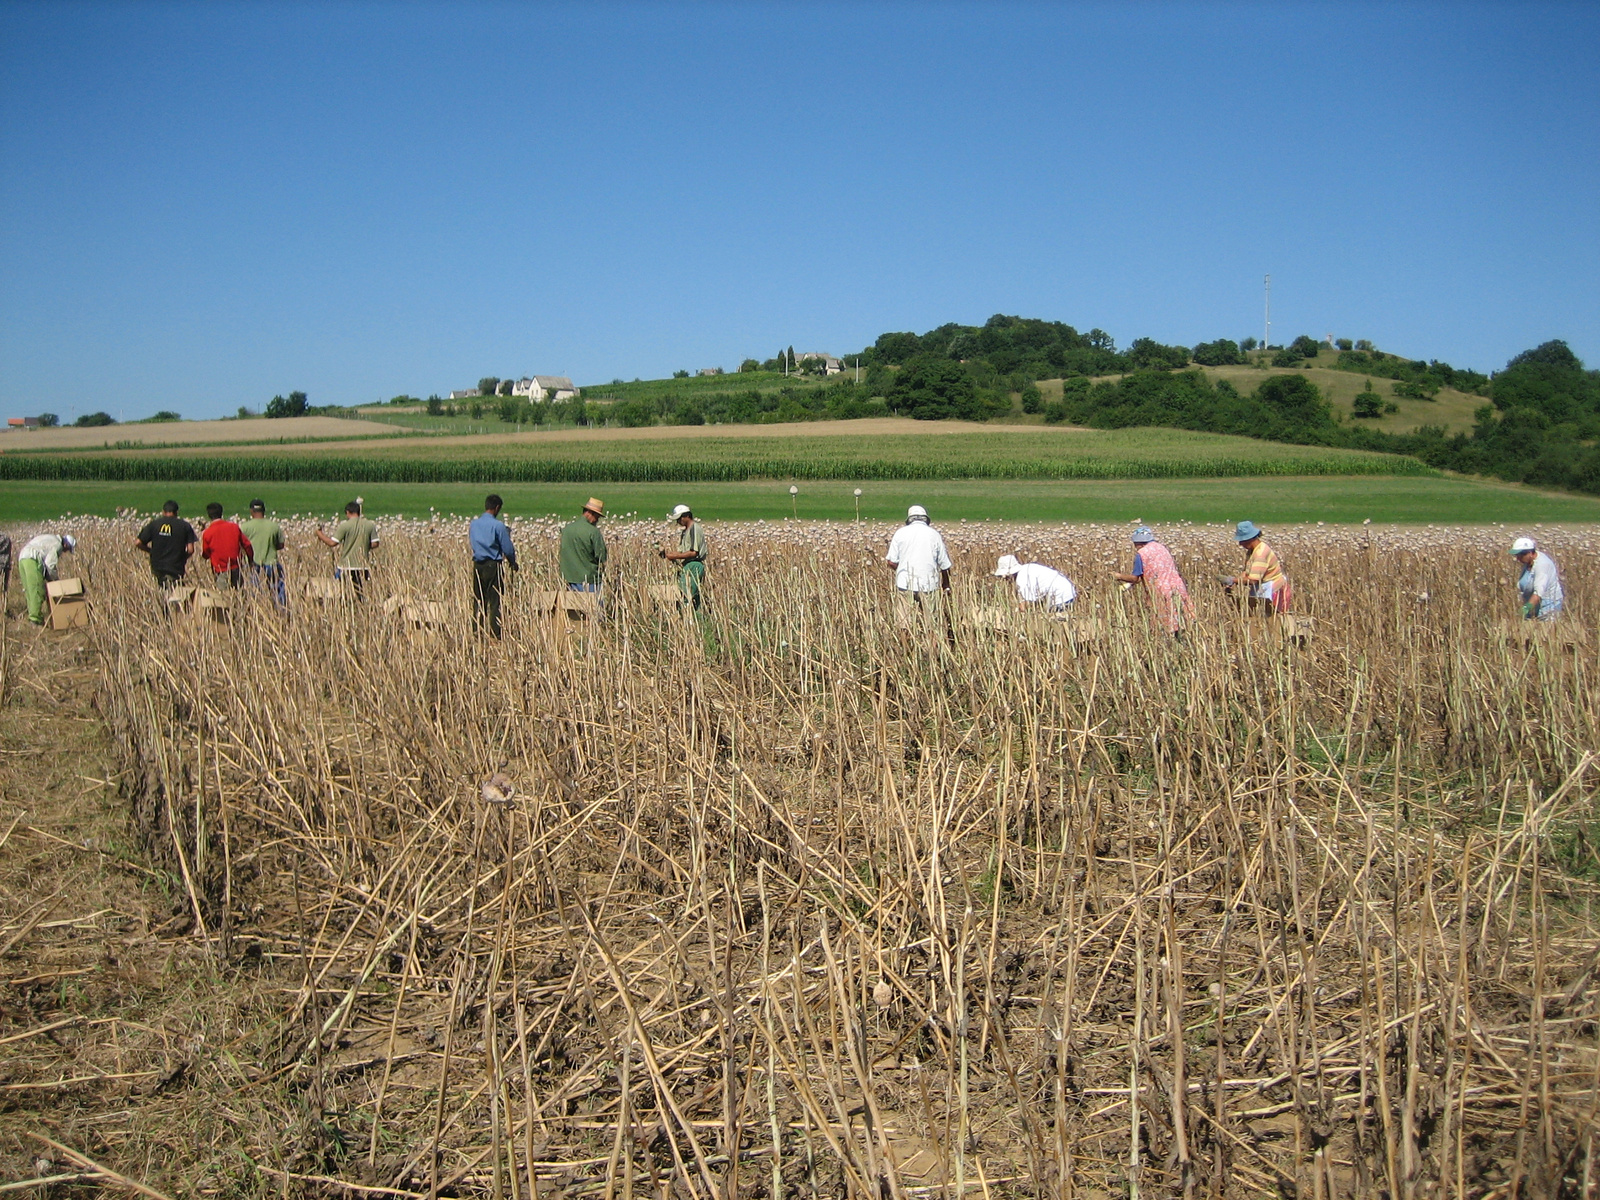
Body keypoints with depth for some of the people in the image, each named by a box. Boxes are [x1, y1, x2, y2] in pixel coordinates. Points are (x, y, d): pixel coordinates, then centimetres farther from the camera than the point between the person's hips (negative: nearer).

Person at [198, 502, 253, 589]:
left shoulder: (207, 533, -6)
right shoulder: (234, 526, 0)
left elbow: (205, 555, 5)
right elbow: (246, 545, 5)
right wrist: (251, 560, 19)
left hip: (221, 572, -3)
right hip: (237, 569, 3)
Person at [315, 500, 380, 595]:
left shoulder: (344, 525, -8)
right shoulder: (370, 525, 1)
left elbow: (332, 543, -11)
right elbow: (375, 544, 1)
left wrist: (320, 534, 4)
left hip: (346, 566, -3)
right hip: (363, 566, 3)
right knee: (360, 593, 8)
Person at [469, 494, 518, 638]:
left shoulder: (473, 524, 5)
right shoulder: (498, 525, -11)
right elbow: (507, 548, -8)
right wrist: (513, 563, 9)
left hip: (477, 565, 5)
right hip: (493, 566, -5)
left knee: (479, 600, 12)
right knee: (495, 602, -2)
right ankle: (495, 635, -3)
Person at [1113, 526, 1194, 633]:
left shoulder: (1141, 554, -4)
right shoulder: (1162, 547, 18)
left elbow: (1135, 578, -5)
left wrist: (1119, 576, 13)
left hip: (1162, 592, -6)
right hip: (1178, 587, 6)